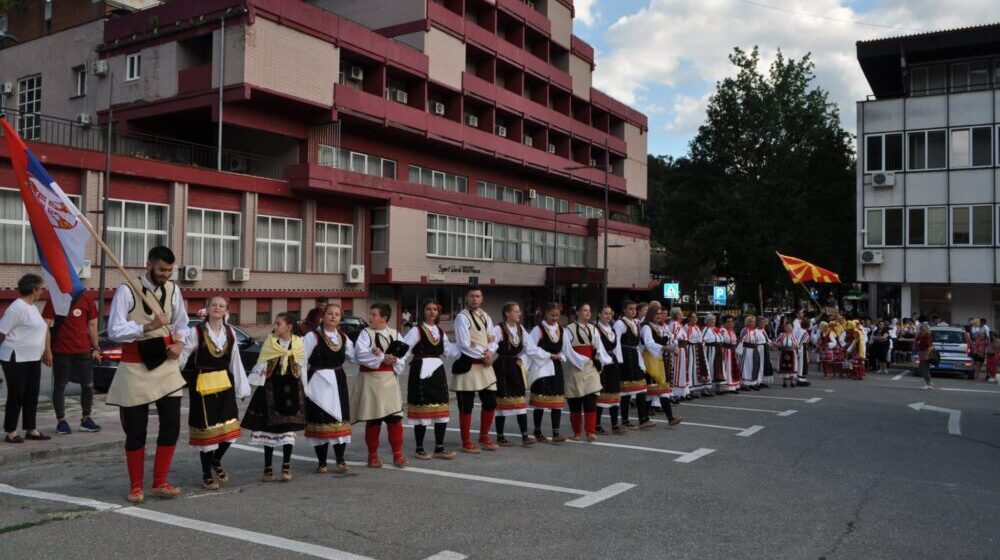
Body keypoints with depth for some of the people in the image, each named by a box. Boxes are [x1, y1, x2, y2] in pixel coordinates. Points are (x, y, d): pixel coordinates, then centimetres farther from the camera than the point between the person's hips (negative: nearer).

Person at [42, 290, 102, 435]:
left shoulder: (86, 299, 3)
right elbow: (46, 324, -5)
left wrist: (95, 348, 9)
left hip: (83, 350, 3)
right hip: (61, 351, -2)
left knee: (88, 385, 5)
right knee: (59, 386, 5)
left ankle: (86, 419, 18)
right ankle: (61, 421, 16)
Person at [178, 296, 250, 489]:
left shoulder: (230, 332, 5)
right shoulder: (196, 332, -8)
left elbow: (235, 362, 10)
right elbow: (182, 356, -13)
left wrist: (242, 388, 11)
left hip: (224, 384, 4)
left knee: (229, 428, 4)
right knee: (207, 429, 3)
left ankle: (216, 462, 33)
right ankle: (206, 474, 20)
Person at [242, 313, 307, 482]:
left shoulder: (298, 343, -1)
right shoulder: (270, 341, 0)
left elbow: (302, 366, 5)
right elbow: (261, 363, 2)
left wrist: (303, 390, 2)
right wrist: (257, 384, -6)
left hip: (291, 388, 0)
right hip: (271, 387, 1)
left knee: (288, 427, 0)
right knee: (269, 427, 4)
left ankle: (286, 467, 8)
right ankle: (268, 468, 13)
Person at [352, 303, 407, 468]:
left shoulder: (395, 334, 8)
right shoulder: (366, 333, -1)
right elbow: (360, 354, -16)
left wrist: (394, 360, -19)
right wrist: (382, 358, -20)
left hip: (389, 380, 2)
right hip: (370, 379, -2)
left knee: (395, 418, -1)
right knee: (373, 420, 4)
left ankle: (397, 454, 10)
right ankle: (373, 455, 18)